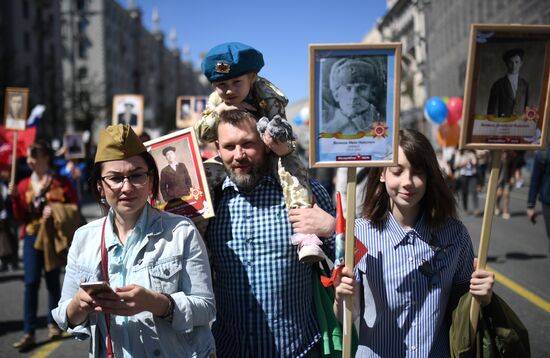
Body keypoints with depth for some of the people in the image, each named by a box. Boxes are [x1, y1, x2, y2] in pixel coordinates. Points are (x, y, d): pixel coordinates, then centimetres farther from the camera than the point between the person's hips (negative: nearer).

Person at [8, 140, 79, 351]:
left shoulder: (61, 182, -1)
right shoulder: (25, 185, 5)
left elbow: (74, 208, -2)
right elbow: (21, 217, 4)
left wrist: (55, 210, -17)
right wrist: (15, 198, -11)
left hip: (54, 237, -1)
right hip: (32, 236, 1)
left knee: (53, 281, 10)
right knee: (31, 282, -8)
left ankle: (53, 324, 26)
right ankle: (29, 333, -5)